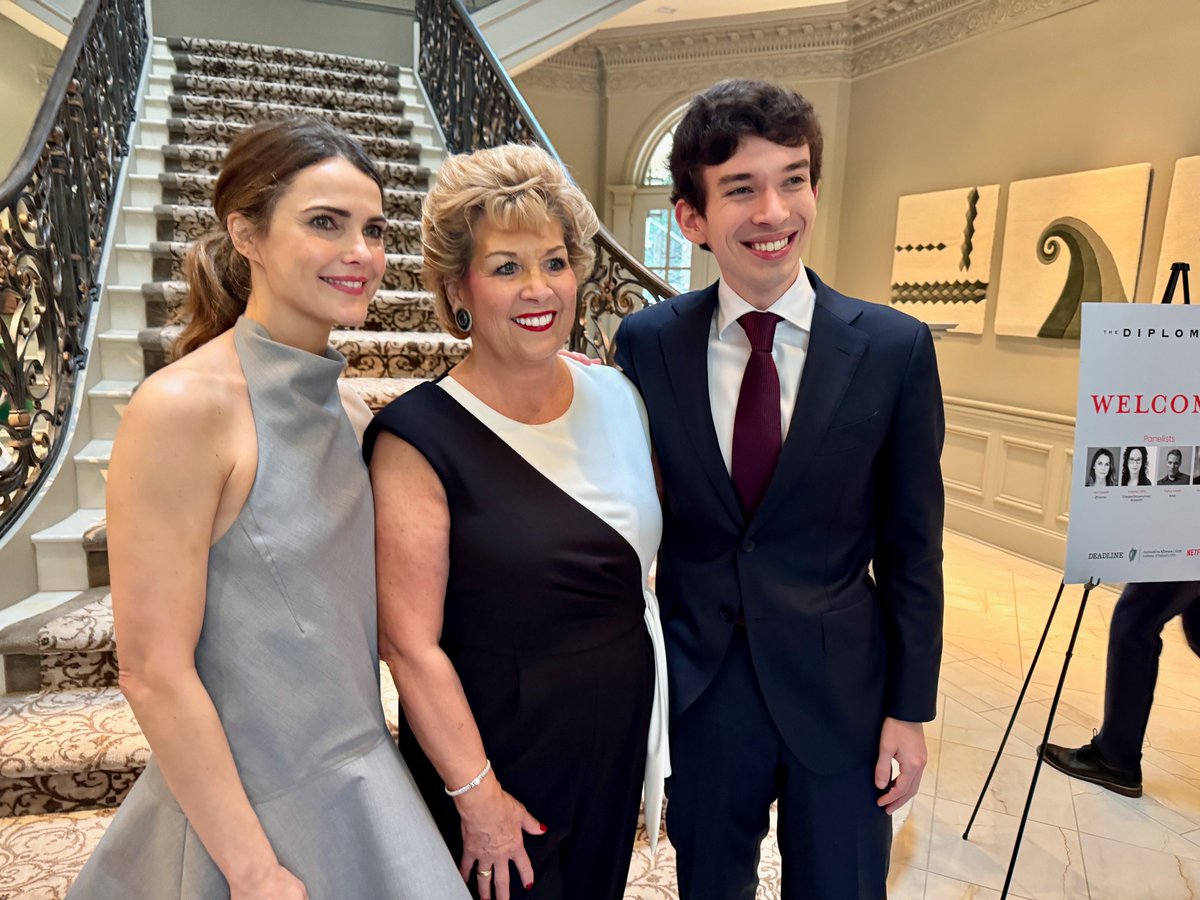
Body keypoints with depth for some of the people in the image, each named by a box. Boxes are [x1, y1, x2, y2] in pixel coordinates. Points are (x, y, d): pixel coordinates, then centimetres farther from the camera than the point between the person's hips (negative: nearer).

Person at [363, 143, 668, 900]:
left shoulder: (619, 398, -3)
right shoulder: (420, 439, -19)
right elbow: (410, 642, -18)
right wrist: (475, 794, -13)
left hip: (618, 743, 5)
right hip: (497, 756, -5)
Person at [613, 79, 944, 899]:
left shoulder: (896, 348, -10)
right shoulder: (646, 342, -7)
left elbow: (911, 547, -4)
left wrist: (911, 709, -1)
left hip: (841, 693, 0)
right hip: (695, 687, 1)